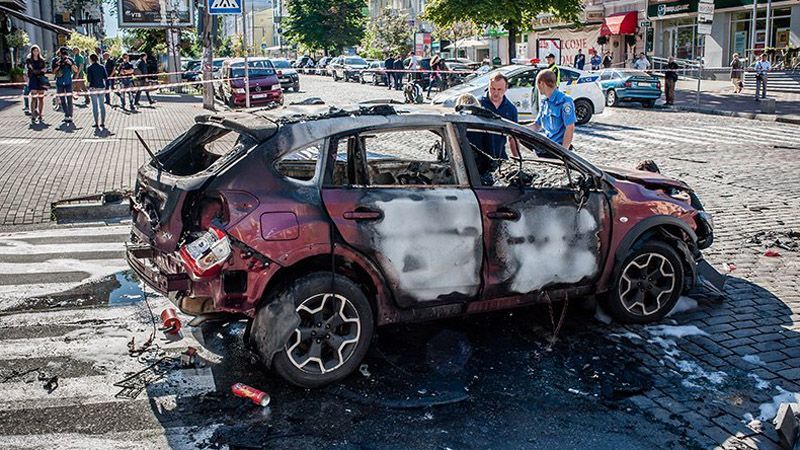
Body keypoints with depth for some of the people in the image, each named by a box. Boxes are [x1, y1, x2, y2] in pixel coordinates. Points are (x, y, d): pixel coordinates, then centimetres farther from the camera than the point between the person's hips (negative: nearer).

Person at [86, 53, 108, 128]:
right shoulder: (102, 67, 3)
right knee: (101, 104, 9)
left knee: (94, 105, 1)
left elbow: (89, 79, -11)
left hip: (93, 87, -3)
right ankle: (102, 123, 10)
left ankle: (96, 123, 0)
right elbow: (106, 78, 3)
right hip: (101, 87, 3)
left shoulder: (90, 68, -8)